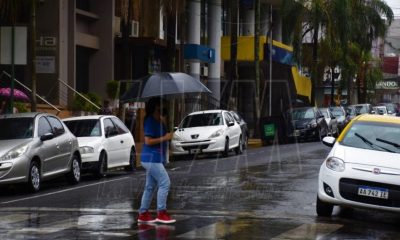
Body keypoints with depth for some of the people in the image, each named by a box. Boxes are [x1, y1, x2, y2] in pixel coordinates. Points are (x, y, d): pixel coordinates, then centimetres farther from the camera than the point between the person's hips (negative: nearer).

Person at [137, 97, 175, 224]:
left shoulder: (158, 121, 14)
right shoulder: (150, 121, -15)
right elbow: (148, 141, -20)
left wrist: (164, 122, 7)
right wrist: (164, 138, -17)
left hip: (156, 159, 10)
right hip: (151, 158, -10)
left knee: (150, 187, 12)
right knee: (165, 183, -12)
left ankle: (143, 214, 16)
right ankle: (161, 213, -9)